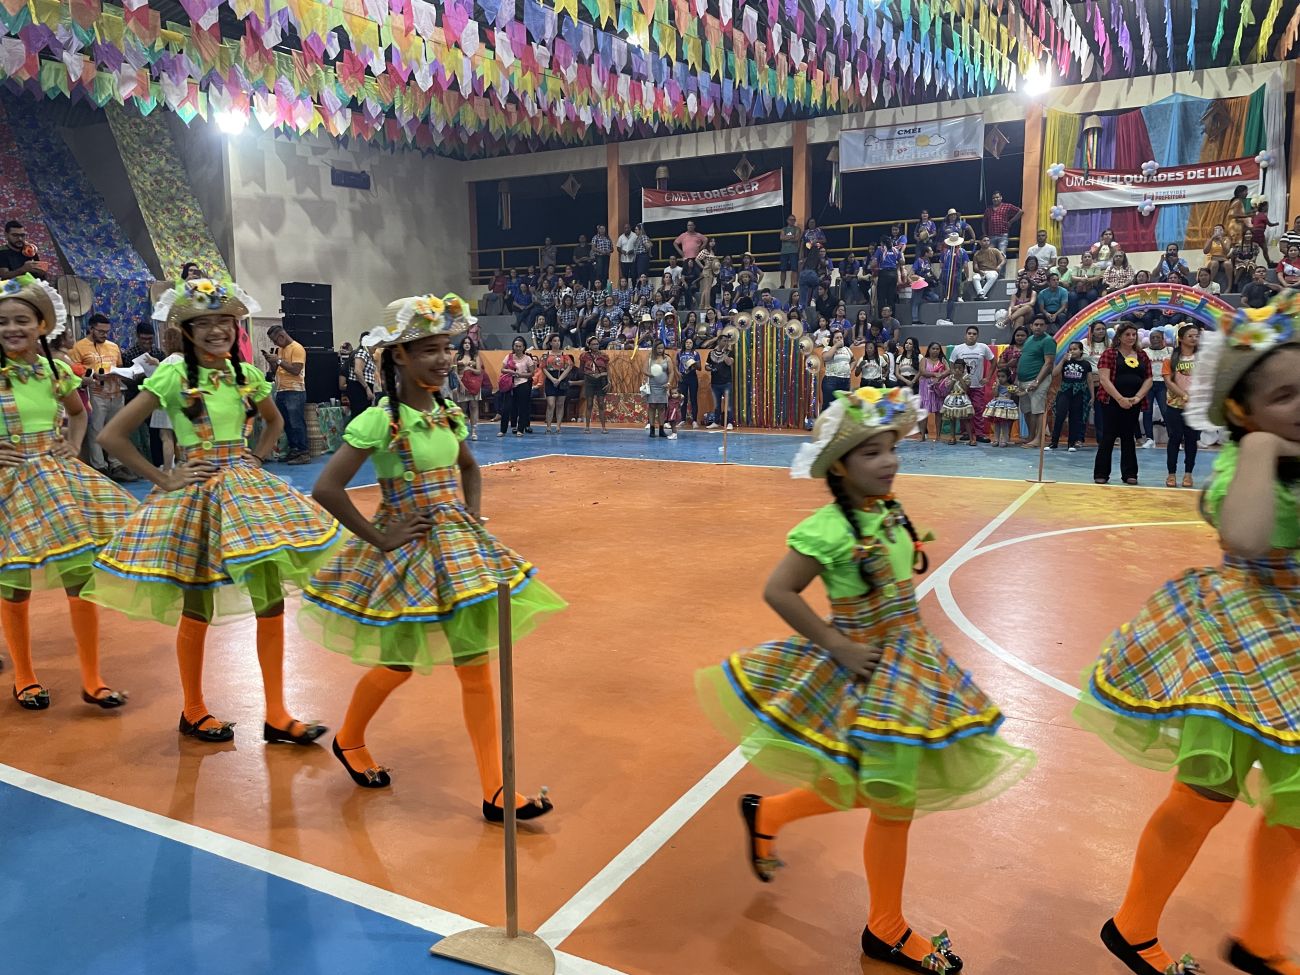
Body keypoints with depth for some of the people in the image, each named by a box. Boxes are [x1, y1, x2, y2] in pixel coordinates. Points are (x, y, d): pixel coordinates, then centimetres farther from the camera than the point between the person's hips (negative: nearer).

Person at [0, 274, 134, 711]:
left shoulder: (58, 372, 5)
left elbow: (78, 413, 25)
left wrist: (74, 446, 9)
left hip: (60, 476, 3)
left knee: (83, 579, -1)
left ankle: (92, 679, 11)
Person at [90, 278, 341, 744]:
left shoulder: (247, 374, 5)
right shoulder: (173, 376, -9)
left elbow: (274, 421, 24)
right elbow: (112, 435, -11)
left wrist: (256, 459, 9)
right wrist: (164, 480, -9)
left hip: (247, 488, 4)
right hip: (196, 493, -4)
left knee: (271, 600, -1)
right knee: (197, 609, 6)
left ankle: (276, 716, 10)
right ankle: (193, 712, 27)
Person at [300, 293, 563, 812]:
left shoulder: (449, 414, 3)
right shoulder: (379, 421, -16)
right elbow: (326, 489, -21)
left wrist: (473, 518, 8)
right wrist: (379, 538, -17)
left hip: (457, 548, 6)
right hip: (407, 553, -5)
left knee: (477, 666, 3)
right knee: (399, 663, 10)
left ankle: (495, 792, 11)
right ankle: (348, 741, 43)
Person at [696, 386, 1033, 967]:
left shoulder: (892, 513, 1)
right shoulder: (828, 530, -22)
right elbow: (778, 592, -23)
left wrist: (906, 632, 5)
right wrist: (838, 646, -19)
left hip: (909, 658, 8)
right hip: (865, 672, -8)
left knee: (874, 788, 18)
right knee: (894, 801, 6)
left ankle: (768, 813, 39)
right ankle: (886, 931, 30)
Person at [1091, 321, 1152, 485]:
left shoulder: (1142, 356, 12)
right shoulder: (1110, 353, -2)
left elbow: (1148, 379, 10)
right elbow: (1104, 379, -11)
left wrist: (1138, 397, -7)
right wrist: (1120, 399, -17)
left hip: (1134, 403, 4)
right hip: (1112, 402, -4)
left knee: (1129, 437, 8)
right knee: (1108, 437, -3)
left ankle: (1129, 474, 14)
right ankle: (1101, 474, 4)